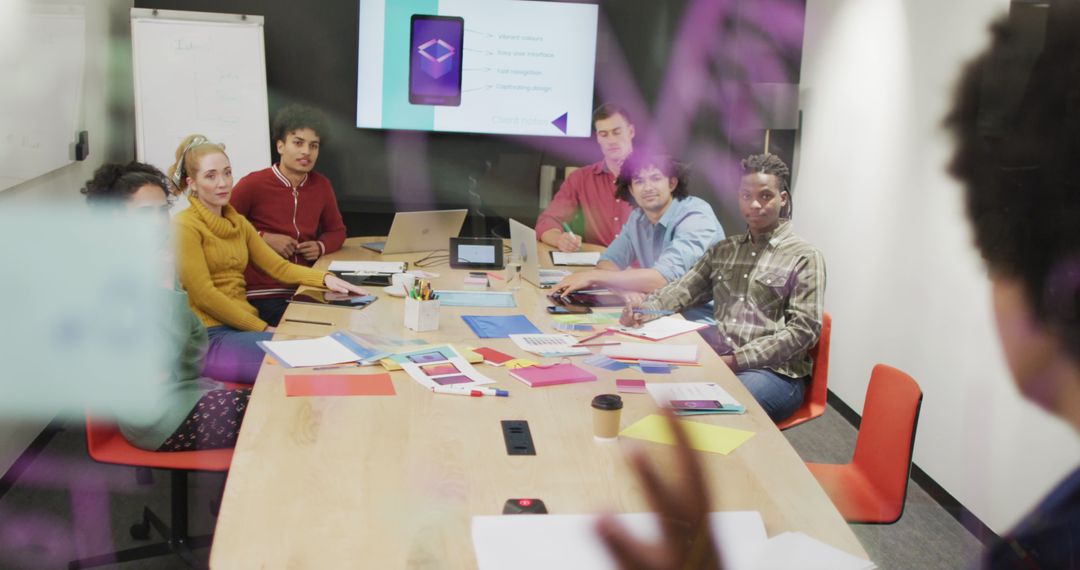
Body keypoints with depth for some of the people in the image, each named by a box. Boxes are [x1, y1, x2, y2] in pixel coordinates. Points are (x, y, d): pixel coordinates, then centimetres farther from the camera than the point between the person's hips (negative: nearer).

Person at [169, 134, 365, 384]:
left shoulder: (238, 223, 17)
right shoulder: (185, 226, -7)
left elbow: (278, 266, 13)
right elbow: (204, 295, -14)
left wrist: (326, 278, -4)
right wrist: (263, 329, -15)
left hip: (244, 327, 7)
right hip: (208, 338, -7)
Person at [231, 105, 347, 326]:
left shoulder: (321, 185, 9)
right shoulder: (253, 185, -6)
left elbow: (336, 231, 23)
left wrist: (321, 246, 1)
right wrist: (264, 238, -12)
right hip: (263, 296, -5)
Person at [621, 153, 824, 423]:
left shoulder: (804, 257, 1)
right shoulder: (724, 250, 19)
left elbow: (803, 329, -7)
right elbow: (685, 289, 12)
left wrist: (736, 360, -15)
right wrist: (646, 307, -11)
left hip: (774, 372, -5)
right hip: (719, 364, 5)